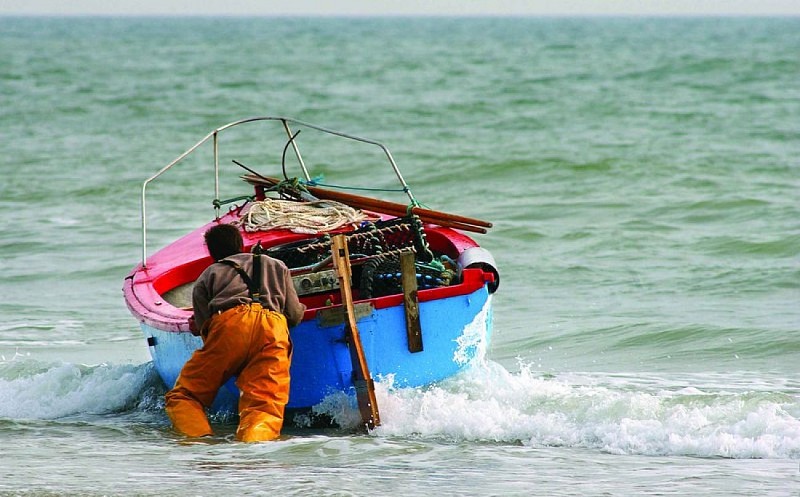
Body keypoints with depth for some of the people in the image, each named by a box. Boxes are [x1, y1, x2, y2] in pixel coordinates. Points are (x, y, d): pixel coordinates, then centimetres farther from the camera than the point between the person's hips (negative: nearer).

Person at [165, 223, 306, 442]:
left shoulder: (207, 275, 29)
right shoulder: (277, 266, 36)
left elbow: (203, 327, 16)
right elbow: (295, 315, 30)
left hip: (228, 325, -1)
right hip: (274, 328, 1)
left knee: (181, 397, 7)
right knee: (265, 405, -12)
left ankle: (199, 437, -23)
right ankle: (253, 439, -45)